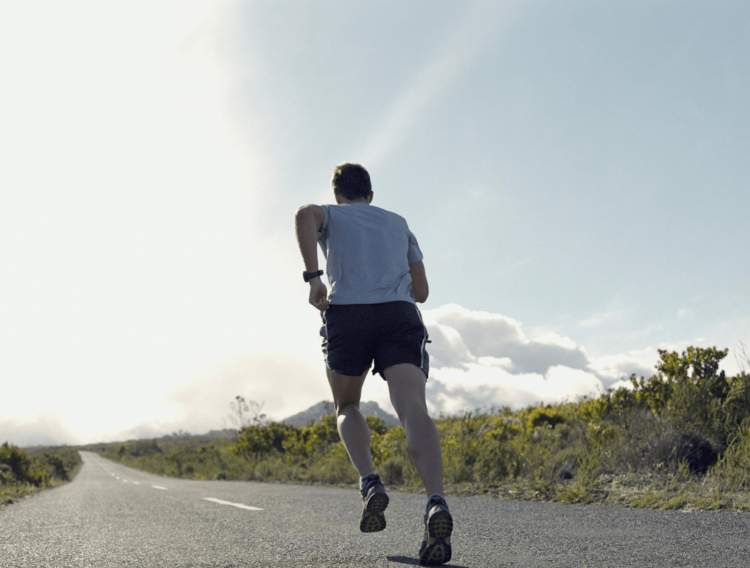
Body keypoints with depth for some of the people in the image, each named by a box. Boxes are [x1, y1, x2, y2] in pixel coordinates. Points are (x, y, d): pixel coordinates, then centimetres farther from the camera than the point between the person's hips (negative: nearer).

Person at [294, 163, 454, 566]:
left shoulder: (330, 215, 22)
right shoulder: (399, 223, 32)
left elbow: (305, 214, -6)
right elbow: (421, 291, 29)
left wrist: (312, 276, -6)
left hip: (346, 315, -1)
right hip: (401, 317, 1)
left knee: (346, 407, 20)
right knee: (412, 408, -17)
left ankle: (369, 482, -6)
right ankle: (436, 501, -40)